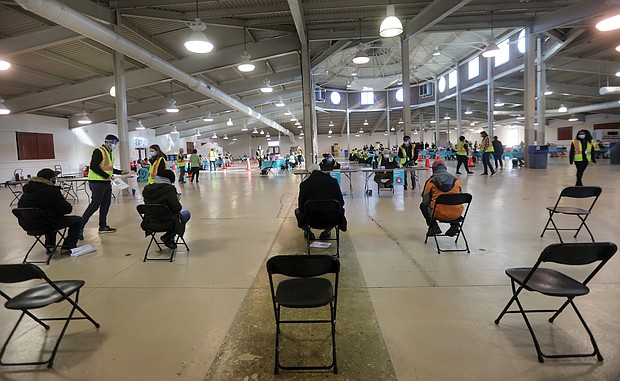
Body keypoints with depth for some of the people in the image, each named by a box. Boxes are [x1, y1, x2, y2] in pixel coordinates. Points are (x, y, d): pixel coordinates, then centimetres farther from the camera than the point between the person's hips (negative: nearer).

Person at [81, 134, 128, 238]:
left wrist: (121, 172, 15)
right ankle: (80, 227, -6)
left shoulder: (109, 153, 17)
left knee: (106, 204, 12)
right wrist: (106, 175, -23)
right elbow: (93, 166, -21)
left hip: (106, 183, 10)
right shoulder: (98, 151, -13)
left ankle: (103, 226, 22)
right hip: (97, 182, -10)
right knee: (95, 204, -11)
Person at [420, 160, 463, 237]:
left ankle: (434, 227, 16)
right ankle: (454, 226, 22)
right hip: (456, 214, 3)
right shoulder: (456, 180, 5)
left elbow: (425, 201, 2)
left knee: (423, 206, 26)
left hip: (439, 214, -3)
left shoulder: (431, 181, -3)